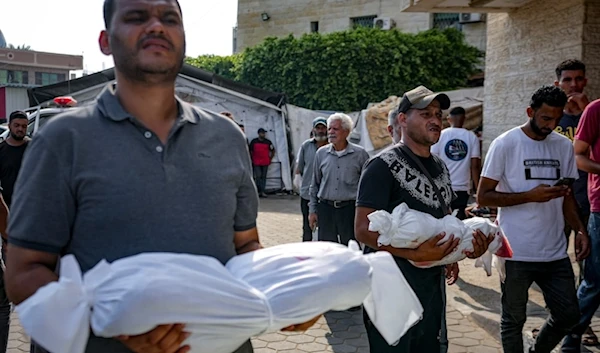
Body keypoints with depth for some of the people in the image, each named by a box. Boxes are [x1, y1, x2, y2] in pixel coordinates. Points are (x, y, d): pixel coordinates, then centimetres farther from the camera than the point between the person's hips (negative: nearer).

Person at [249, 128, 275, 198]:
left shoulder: (268, 142, 7)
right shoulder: (254, 141, 3)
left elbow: (273, 150, 18)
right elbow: (250, 151, 11)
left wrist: (270, 158, 11)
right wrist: (251, 159, 7)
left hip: (265, 163, 2)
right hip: (256, 163, -2)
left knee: (263, 177, 3)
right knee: (258, 176, -10)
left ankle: (262, 192, 7)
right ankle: (258, 191, -2)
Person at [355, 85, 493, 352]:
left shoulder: (440, 167, 11)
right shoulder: (384, 165, -14)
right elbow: (364, 230, -20)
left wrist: (467, 246, 1)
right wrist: (417, 254, -29)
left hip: (433, 285, 8)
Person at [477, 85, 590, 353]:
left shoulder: (565, 146, 7)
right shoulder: (505, 144, -8)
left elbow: (567, 196, 15)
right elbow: (483, 196, -9)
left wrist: (579, 229, -1)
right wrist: (530, 195, -18)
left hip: (556, 253, 5)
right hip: (516, 253, -5)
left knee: (568, 315, 14)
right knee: (514, 320, 9)